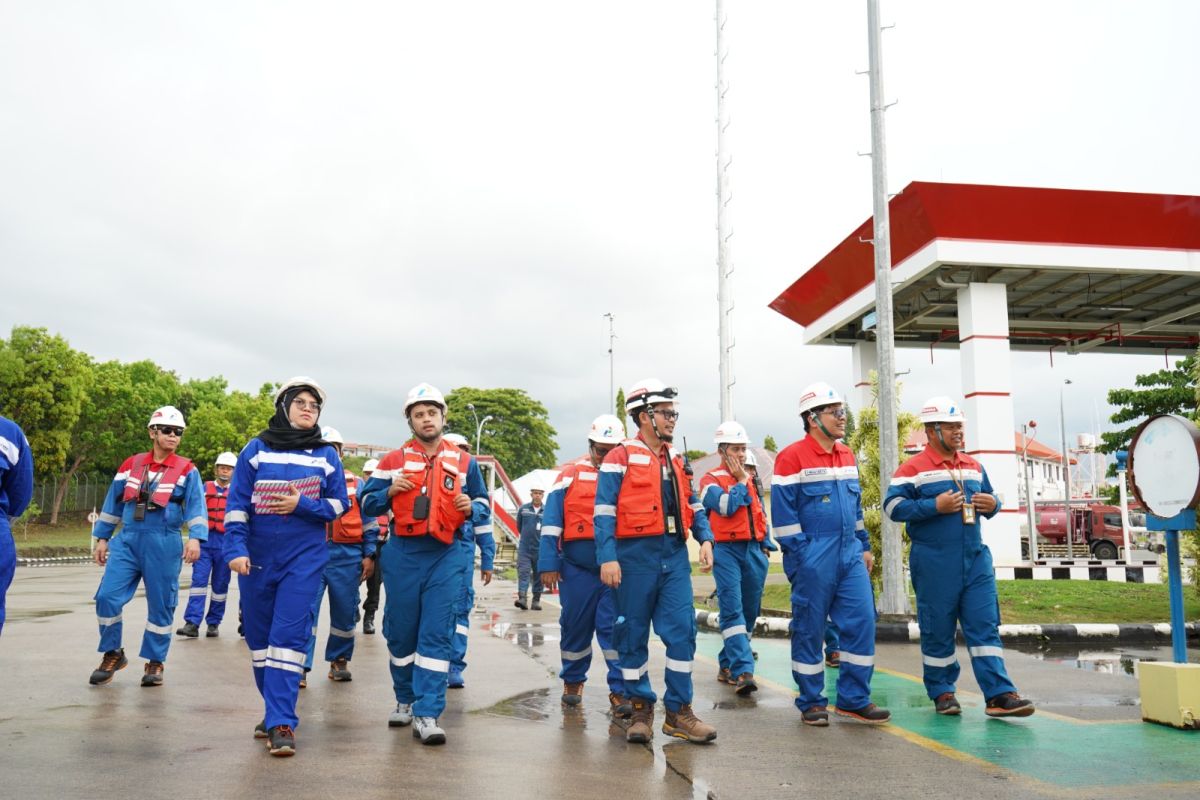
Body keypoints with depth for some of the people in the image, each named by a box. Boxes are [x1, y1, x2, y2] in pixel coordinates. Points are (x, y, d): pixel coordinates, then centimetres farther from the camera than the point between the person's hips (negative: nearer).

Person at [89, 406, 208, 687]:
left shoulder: (187, 470, 0)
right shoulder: (131, 465, 9)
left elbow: (196, 506, -8)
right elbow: (112, 503, 15)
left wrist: (195, 537, -22)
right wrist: (102, 538, 13)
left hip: (164, 545, -2)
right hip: (127, 541, 3)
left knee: (160, 604, 4)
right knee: (107, 596, -4)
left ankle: (155, 662, 19)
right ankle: (113, 654, 18)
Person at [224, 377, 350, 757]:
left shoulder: (326, 455, 4)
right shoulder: (256, 449, 3)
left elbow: (340, 505, 4)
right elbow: (237, 503, 0)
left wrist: (302, 505, -12)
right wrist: (235, 548, -10)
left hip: (304, 558, -1)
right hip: (257, 557, 2)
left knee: (288, 636, -9)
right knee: (258, 636, 10)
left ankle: (281, 723, -6)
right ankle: (275, 709, 27)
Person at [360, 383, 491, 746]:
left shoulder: (464, 462, 8)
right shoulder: (393, 460, 6)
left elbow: (483, 504, 16)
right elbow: (366, 502, 9)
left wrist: (472, 509, -7)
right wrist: (389, 491, -11)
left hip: (445, 556, 0)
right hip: (402, 555, 1)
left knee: (436, 634, -6)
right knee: (401, 631, 9)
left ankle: (426, 714, -3)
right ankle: (405, 700, 30)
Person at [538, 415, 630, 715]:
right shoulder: (571, 474, 3)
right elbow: (551, 520, 0)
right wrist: (548, 564, -5)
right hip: (577, 567, 0)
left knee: (615, 627, -6)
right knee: (575, 626, 11)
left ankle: (620, 691, -1)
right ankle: (572, 682, 30)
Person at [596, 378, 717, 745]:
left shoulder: (676, 459, 15)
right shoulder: (621, 457, -4)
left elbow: (693, 505, 19)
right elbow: (604, 512, -9)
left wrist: (705, 539, 3)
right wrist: (607, 558, -16)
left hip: (674, 556, 5)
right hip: (636, 556, -5)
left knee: (682, 630, 0)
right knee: (633, 635, 5)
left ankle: (679, 712, 10)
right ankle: (640, 709, 19)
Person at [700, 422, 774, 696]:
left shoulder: (751, 479, 19)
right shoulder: (711, 479, -1)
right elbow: (726, 506, -18)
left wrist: (765, 544, 18)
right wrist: (741, 481, -6)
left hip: (754, 550, 7)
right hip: (727, 550, -6)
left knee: (749, 611, 9)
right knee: (733, 610, -14)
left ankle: (727, 664, 22)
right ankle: (742, 671, -19)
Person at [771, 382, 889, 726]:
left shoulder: (847, 455, 13)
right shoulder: (791, 458, -10)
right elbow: (783, 512, -12)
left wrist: (864, 546, 17)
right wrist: (800, 554, -14)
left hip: (850, 555, 7)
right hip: (813, 559, -6)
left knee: (862, 621, 3)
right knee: (809, 629, 3)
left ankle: (854, 699, 15)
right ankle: (812, 703, 17)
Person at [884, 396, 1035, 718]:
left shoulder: (974, 467, 15)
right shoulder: (913, 469, -5)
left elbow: (989, 500, 25)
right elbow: (893, 507, -13)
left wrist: (993, 504, 0)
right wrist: (935, 506, -20)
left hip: (976, 559, 5)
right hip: (935, 564, -5)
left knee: (985, 625, 1)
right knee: (938, 630, 5)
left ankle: (999, 695, 1)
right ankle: (941, 692, 18)